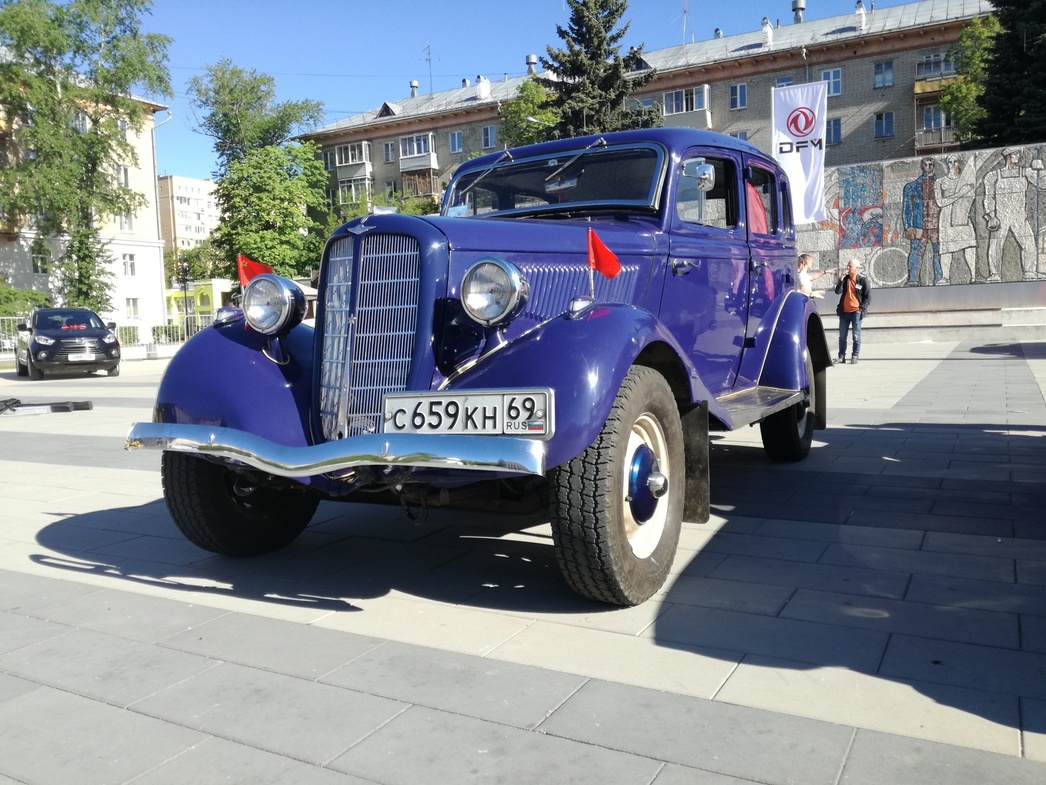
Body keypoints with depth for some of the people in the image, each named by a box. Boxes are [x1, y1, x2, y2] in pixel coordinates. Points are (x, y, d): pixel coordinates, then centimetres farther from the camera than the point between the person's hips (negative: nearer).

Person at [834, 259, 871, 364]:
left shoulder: (863, 280, -4)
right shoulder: (845, 279, 7)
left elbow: (868, 297, -3)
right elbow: (838, 292, -5)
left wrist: (861, 309, -11)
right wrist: (841, 280, -15)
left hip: (856, 312, -4)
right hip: (844, 312, 4)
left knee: (856, 336, 1)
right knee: (842, 336, 7)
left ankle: (855, 356, 7)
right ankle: (841, 356, 14)